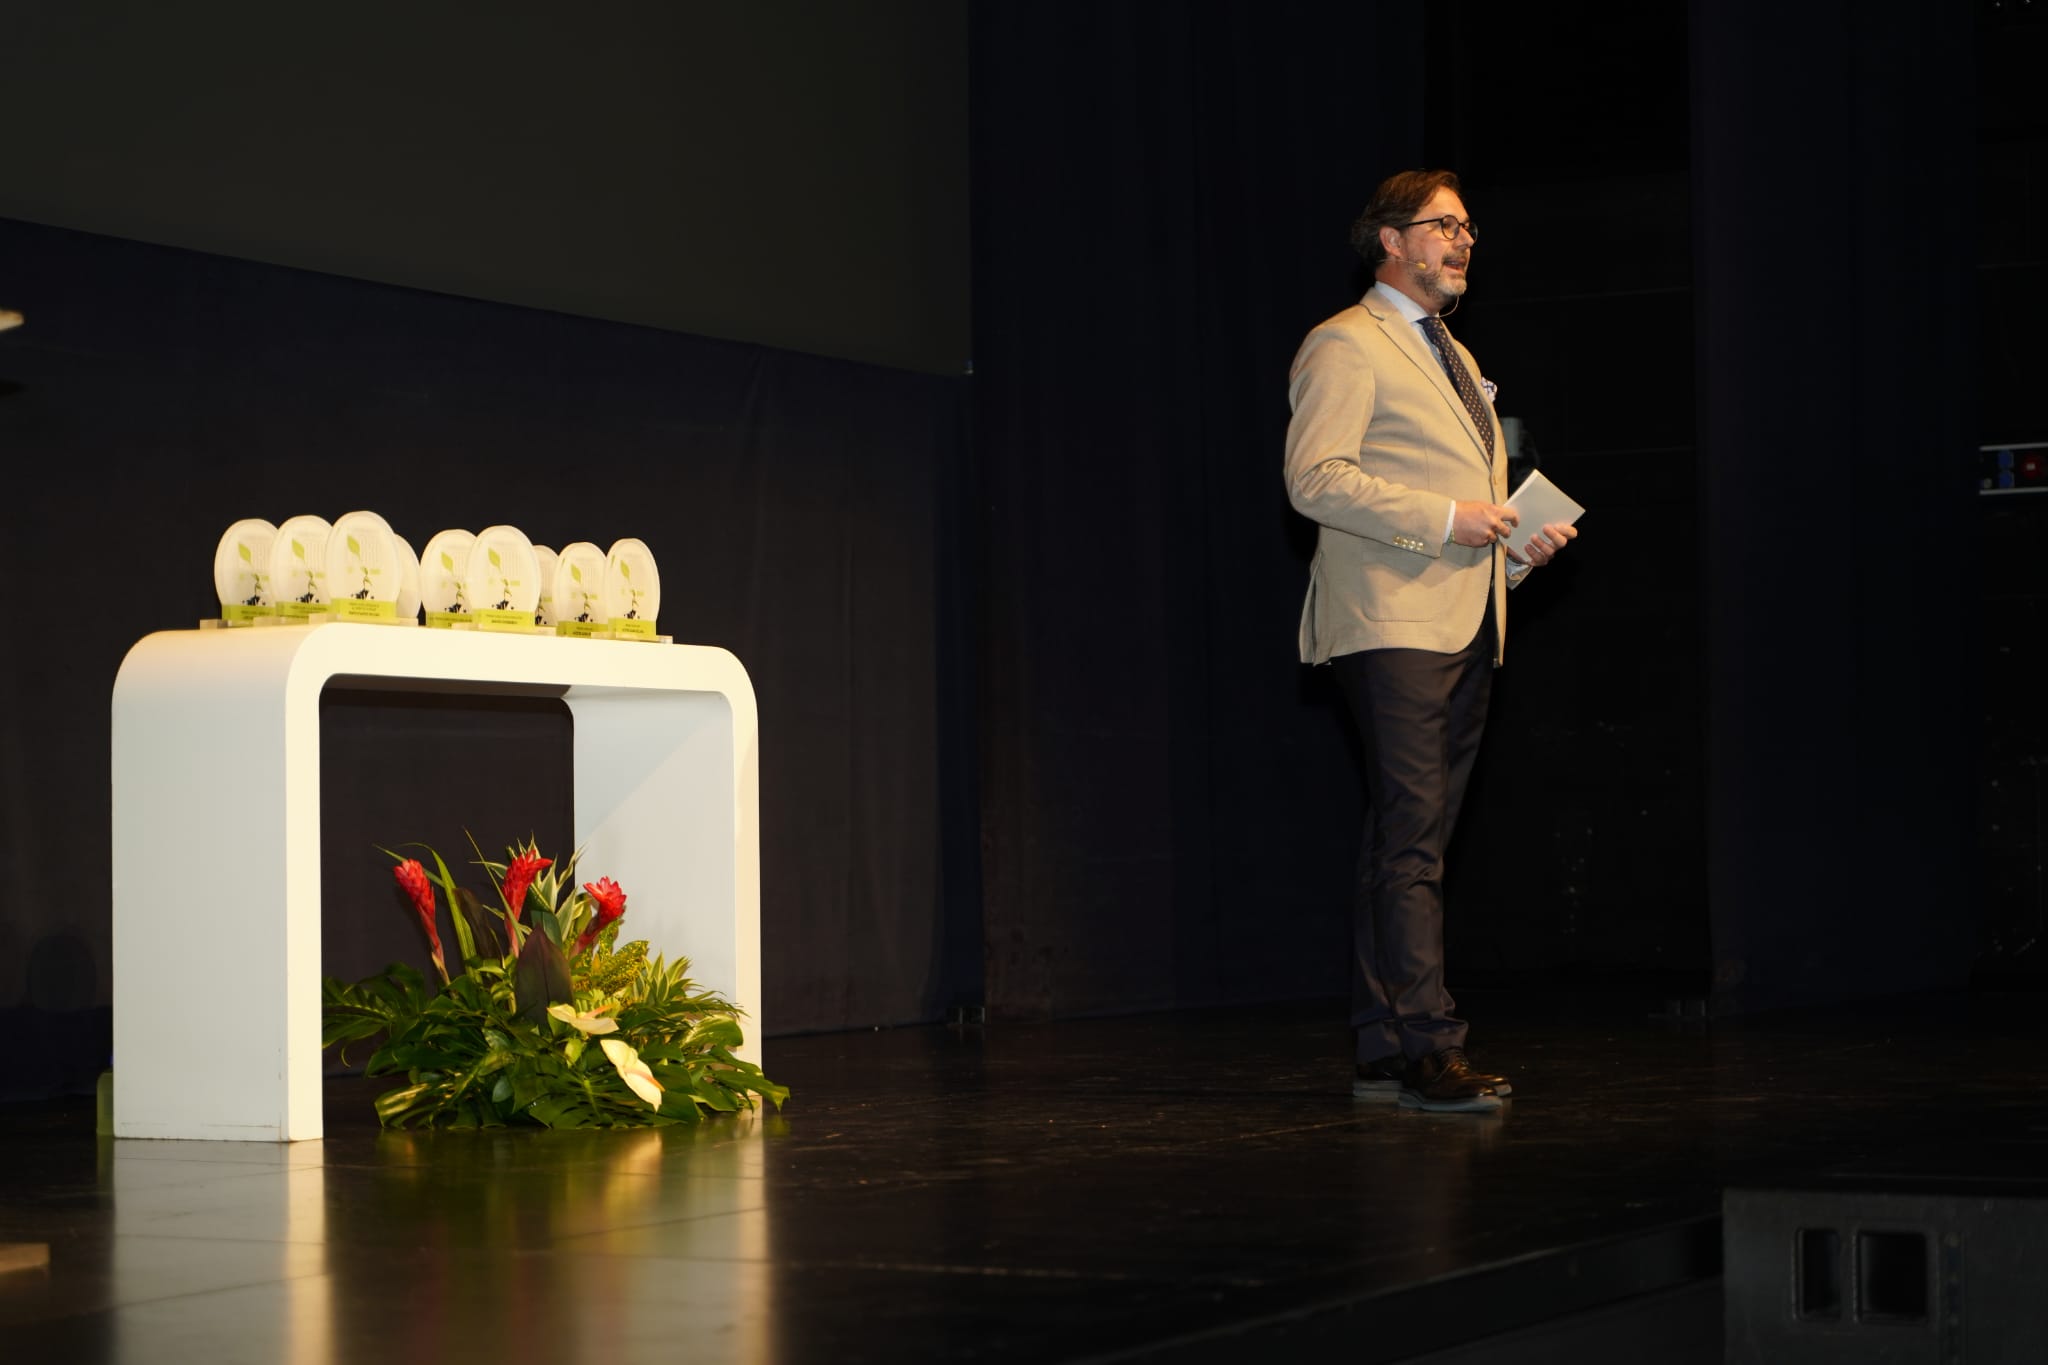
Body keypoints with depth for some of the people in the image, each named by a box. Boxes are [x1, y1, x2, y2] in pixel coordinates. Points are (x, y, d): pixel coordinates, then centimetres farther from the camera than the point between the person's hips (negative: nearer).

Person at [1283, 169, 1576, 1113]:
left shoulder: (1455, 359, 27)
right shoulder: (1345, 346, -2)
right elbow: (1315, 479, -13)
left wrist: (1517, 544, 12)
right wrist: (1445, 519, -16)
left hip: (1464, 627, 9)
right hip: (1394, 625, -9)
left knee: (1406, 843, 7)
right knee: (1412, 840, -13)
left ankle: (1383, 1052, 8)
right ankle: (1429, 1050, -16)